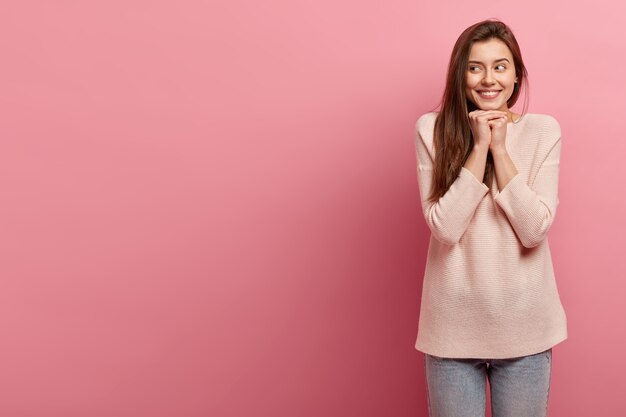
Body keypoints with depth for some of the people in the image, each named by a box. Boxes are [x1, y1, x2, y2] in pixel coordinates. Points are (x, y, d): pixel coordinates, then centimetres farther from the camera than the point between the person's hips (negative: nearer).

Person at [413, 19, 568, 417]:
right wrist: (479, 147, -16)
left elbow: (534, 230, -12)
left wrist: (500, 147, -14)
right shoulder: (432, 129, -5)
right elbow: (444, 228, -14)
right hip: (453, 325, 0)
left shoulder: (544, 130, -3)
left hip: (524, 325, 1)